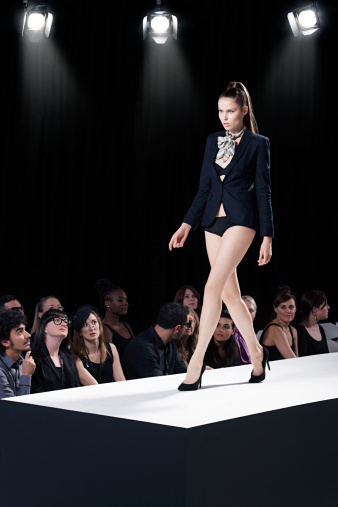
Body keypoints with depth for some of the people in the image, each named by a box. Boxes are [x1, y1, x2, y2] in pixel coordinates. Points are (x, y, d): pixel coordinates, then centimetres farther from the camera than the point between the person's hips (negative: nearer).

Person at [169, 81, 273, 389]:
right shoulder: (213, 142, 13)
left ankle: (197, 361, -15)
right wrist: (187, 225, 6)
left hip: (241, 219, -6)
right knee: (230, 292, 9)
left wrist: (267, 237, -5)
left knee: (213, 286, -17)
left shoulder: (258, 144, -1)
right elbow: (204, 188, 14)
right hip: (214, 220, 6)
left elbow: (263, 191, -3)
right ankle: (256, 353, 24)